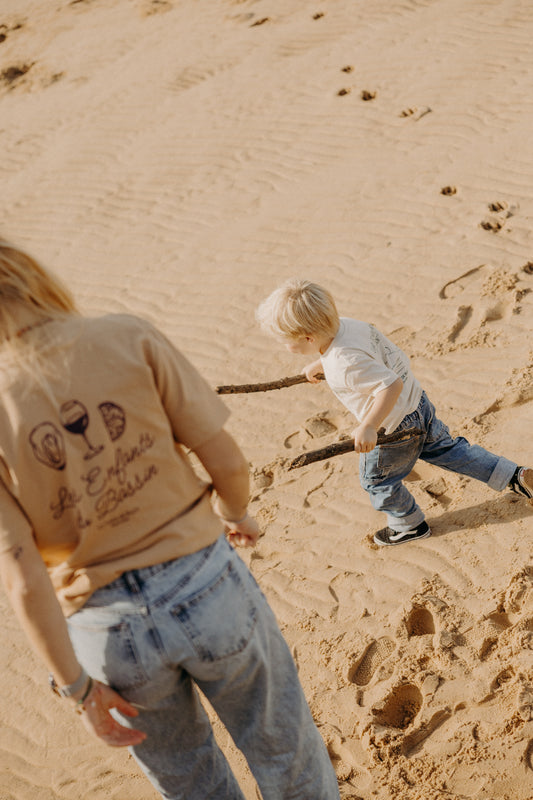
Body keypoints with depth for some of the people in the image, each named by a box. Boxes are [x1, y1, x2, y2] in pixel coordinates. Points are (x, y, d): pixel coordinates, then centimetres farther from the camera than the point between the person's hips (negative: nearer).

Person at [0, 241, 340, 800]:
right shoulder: (130, 340, -13)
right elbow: (226, 461, -11)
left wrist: (77, 688, -1)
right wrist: (235, 514, 12)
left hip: (109, 629, 1)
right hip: (207, 587, -1)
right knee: (284, 750, 26)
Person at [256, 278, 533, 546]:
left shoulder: (346, 364, -37)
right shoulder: (343, 325, -9)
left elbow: (391, 385, -39)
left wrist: (368, 427, -39)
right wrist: (318, 365, 29)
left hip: (395, 431, -8)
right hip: (417, 404, 9)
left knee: (377, 479, 18)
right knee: (443, 449, 27)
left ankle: (410, 525, 43)